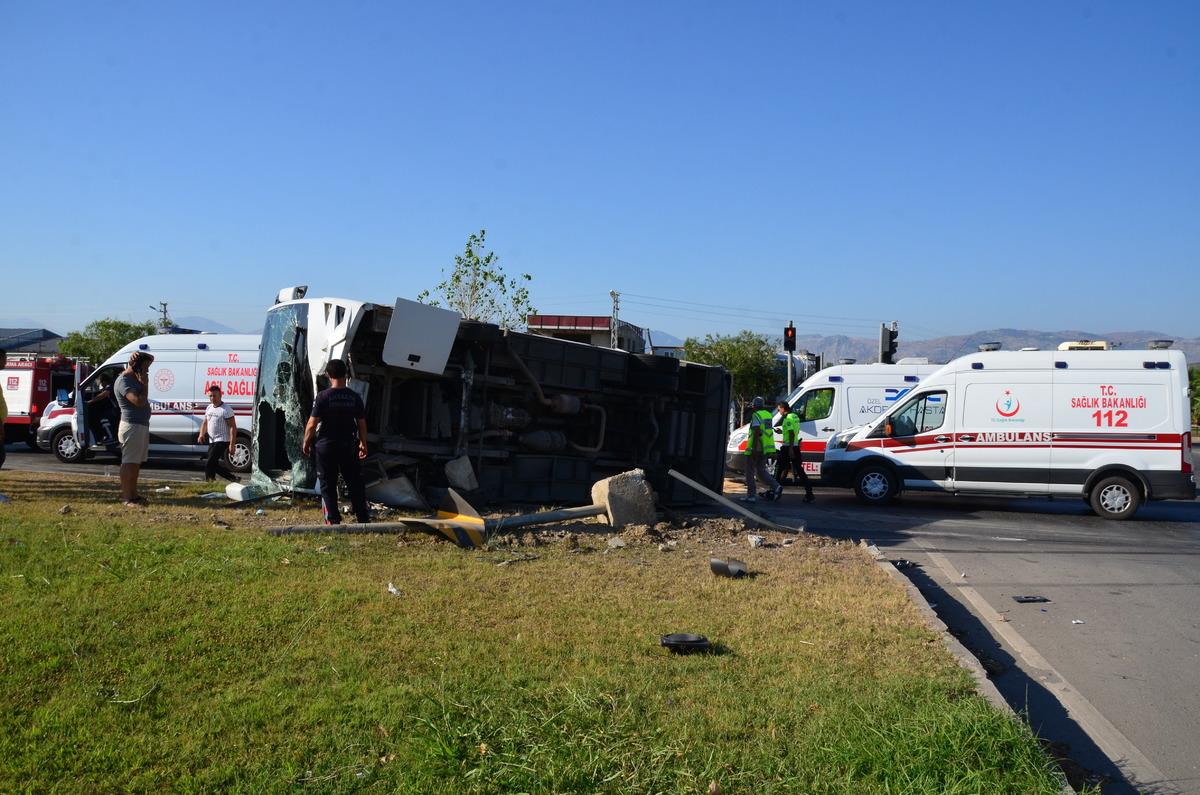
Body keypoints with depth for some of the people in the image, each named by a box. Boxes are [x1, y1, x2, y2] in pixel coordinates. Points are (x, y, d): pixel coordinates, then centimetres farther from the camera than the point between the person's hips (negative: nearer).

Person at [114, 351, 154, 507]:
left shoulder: (135, 377, 12)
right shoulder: (123, 381, -15)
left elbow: (150, 358, 21)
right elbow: (139, 401, -27)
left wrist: (140, 355, 0)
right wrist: (145, 384, -14)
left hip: (142, 425, 10)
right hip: (132, 425, -10)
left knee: (137, 462, 13)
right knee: (129, 462, -8)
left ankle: (133, 494, 20)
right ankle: (127, 498, -8)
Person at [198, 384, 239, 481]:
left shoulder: (226, 410, -13)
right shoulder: (209, 408, 11)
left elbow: (233, 427, -16)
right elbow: (205, 423, 20)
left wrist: (232, 444, -22)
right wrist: (201, 434, 0)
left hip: (222, 441, -9)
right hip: (211, 441, 9)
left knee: (209, 464, -16)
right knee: (214, 464, 13)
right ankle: (233, 478, 25)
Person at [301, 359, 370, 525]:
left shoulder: (323, 396, -10)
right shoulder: (354, 397, -1)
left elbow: (312, 424, -9)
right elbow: (362, 423, 3)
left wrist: (306, 442, 5)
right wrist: (363, 444, 15)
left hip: (326, 446, -3)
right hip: (348, 446, 3)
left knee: (328, 485, 6)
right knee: (355, 483, 10)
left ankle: (333, 520, 5)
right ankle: (363, 518, 12)